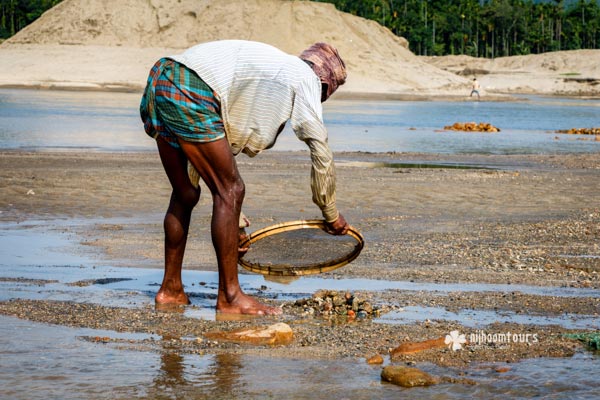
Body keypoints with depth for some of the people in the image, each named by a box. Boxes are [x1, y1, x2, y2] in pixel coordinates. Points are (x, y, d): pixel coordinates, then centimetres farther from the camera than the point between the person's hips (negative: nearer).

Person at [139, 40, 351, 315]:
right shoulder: (305, 78, 10)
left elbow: (225, 146, 34)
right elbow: (320, 152, 9)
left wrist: (235, 220, 35)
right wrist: (331, 215, 21)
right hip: (189, 95, -9)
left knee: (185, 194, 20)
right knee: (230, 191, -2)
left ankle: (171, 289, 27)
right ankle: (230, 297, 2)